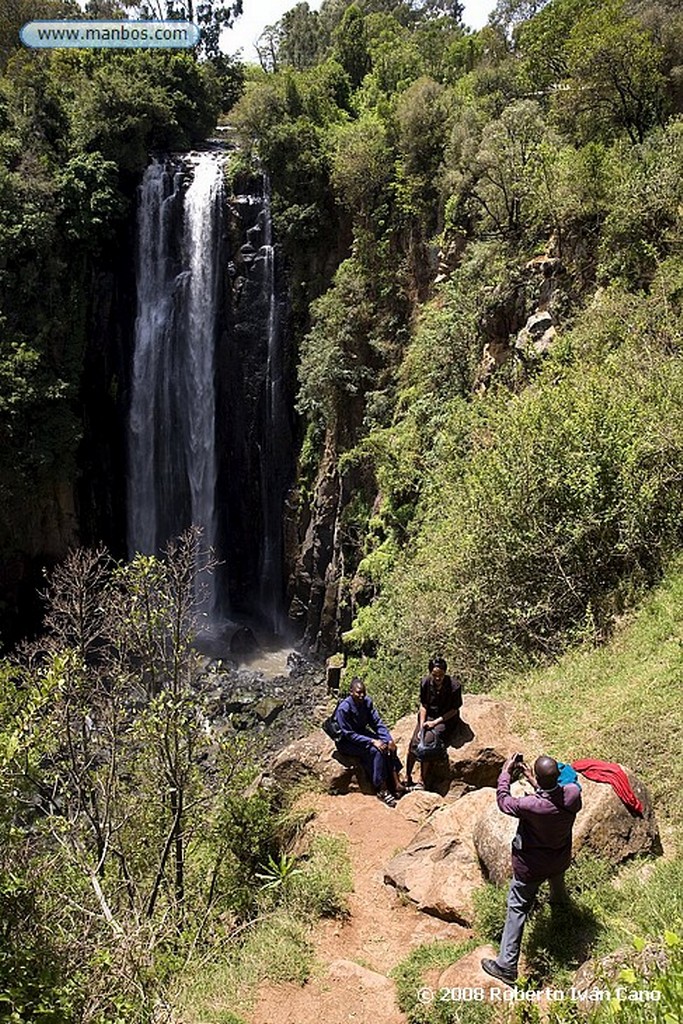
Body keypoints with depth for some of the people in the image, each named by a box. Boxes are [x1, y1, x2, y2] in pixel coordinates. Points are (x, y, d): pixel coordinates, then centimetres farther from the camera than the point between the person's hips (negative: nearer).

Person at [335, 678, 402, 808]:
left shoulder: (366, 701, -9)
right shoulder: (344, 708, -27)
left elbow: (377, 722, -3)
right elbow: (349, 734, -25)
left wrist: (389, 739, -17)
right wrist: (372, 741, -30)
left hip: (362, 733, 7)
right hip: (347, 742, -6)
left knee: (388, 747, -15)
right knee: (375, 751, -27)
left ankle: (396, 784, -10)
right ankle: (382, 790, -17)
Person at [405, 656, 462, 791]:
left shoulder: (454, 687, -20)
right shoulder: (425, 683, -10)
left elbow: (454, 710, -10)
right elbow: (423, 705, 1)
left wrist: (435, 722, -15)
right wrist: (421, 726, -9)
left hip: (446, 720, -4)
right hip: (428, 716, 4)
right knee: (414, 743, -15)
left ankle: (422, 782, -10)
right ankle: (407, 778, 3)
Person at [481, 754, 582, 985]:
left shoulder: (530, 806, -39)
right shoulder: (573, 793, -27)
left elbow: (503, 801, -18)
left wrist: (506, 772, -8)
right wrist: (533, 781, -3)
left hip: (531, 868, -5)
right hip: (560, 860, 5)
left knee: (517, 910, 9)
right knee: (557, 882, 38)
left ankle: (506, 966, 17)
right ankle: (559, 903, 71)